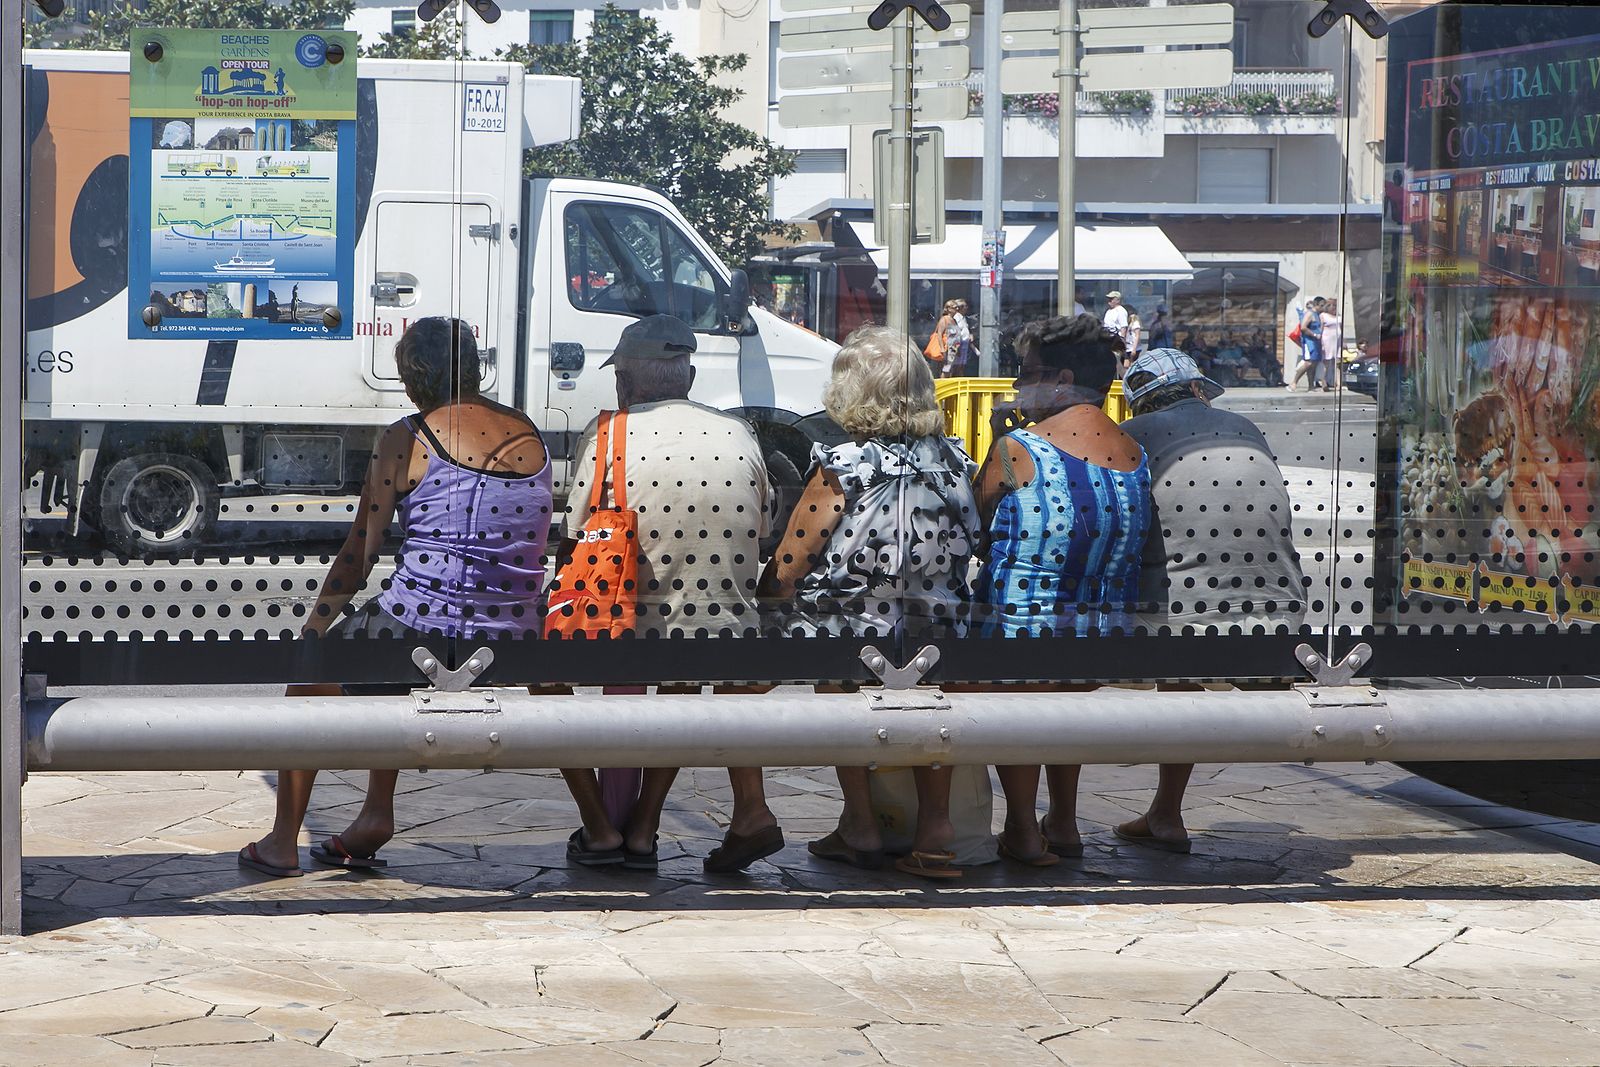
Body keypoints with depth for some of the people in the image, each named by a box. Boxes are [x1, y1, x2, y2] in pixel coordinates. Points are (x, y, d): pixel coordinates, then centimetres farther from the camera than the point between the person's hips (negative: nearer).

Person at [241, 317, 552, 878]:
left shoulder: (408, 438, -6)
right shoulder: (530, 433, 10)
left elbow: (359, 552, -4)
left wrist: (311, 631, 6)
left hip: (418, 631, -5)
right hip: (509, 649, 5)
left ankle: (283, 840, 26)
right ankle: (377, 812, 28)